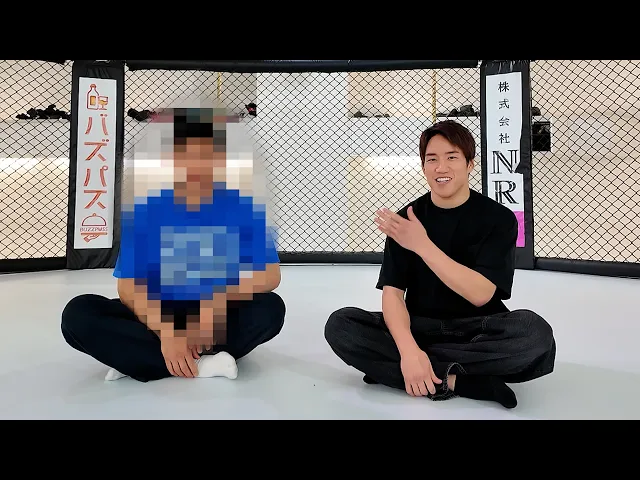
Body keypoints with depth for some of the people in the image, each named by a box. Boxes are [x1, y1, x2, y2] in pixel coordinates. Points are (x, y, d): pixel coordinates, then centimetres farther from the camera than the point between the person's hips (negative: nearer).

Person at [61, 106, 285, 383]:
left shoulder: (243, 205, -11)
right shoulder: (143, 207, -9)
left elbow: (269, 276, -15)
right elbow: (129, 287, -12)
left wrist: (216, 297, -29)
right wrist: (166, 332, -28)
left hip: (218, 320, 0)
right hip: (158, 317, 1)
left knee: (271, 308, -30)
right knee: (77, 314, -21)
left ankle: (138, 358, -22)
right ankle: (202, 365, -26)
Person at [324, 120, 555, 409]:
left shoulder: (499, 218, -7)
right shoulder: (405, 219, -3)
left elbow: (480, 295, -18)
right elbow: (392, 292, -11)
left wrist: (422, 245, -28)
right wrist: (408, 351, -30)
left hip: (478, 329, -2)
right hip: (418, 328, 2)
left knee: (536, 333, -33)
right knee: (339, 325, -20)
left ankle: (425, 374, -22)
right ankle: (453, 381, -25)